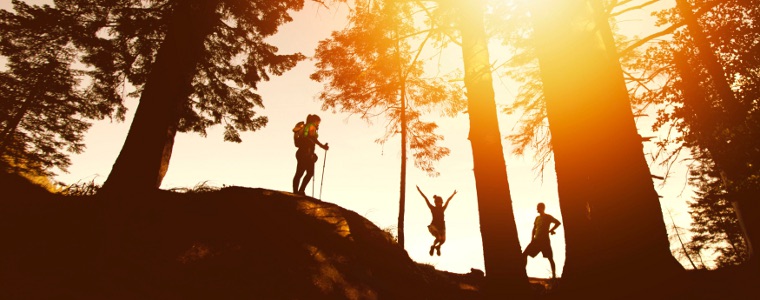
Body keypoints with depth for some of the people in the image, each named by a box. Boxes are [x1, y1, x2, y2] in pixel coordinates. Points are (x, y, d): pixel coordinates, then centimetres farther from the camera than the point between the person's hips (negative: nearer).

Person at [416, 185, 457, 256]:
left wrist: (453, 194, 26)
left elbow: (448, 200, 17)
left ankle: (437, 247, 31)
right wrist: (420, 191, -9)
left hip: (441, 227, 5)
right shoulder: (432, 208, -2)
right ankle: (432, 247, 8)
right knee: (438, 238, -24)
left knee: (443, 240, -5)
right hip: (434, 226, -4)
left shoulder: (442, 209, 7)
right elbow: (426, 199, -6)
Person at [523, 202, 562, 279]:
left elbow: (558, 223, -5)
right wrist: (532, 239, 8)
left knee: (550, 258, -2)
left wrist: (550, 230, -7)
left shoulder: (548, 217, -2)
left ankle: (554, 275, 5)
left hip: (545, 240, -6)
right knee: (525, 254, -3)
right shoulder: (537, 218, 15)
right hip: (536, 240, 6)